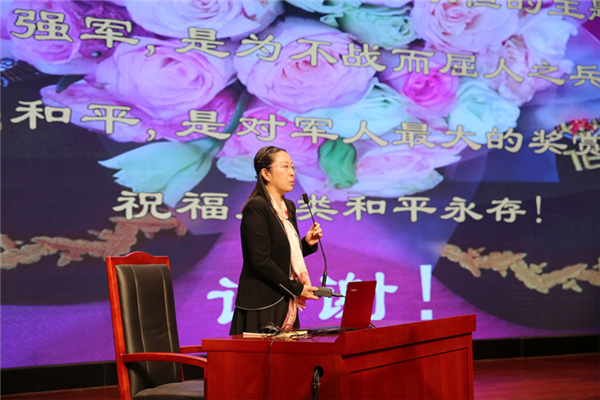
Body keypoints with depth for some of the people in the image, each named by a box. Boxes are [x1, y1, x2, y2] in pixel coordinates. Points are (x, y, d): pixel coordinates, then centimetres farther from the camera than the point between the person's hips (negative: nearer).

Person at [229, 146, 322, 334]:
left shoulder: (289, 207, 14)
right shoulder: (256, 208, -13)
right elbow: (261, 262, -18)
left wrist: (307, 243, 3)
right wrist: (296, 289, -14)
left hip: (284, 305, 8)